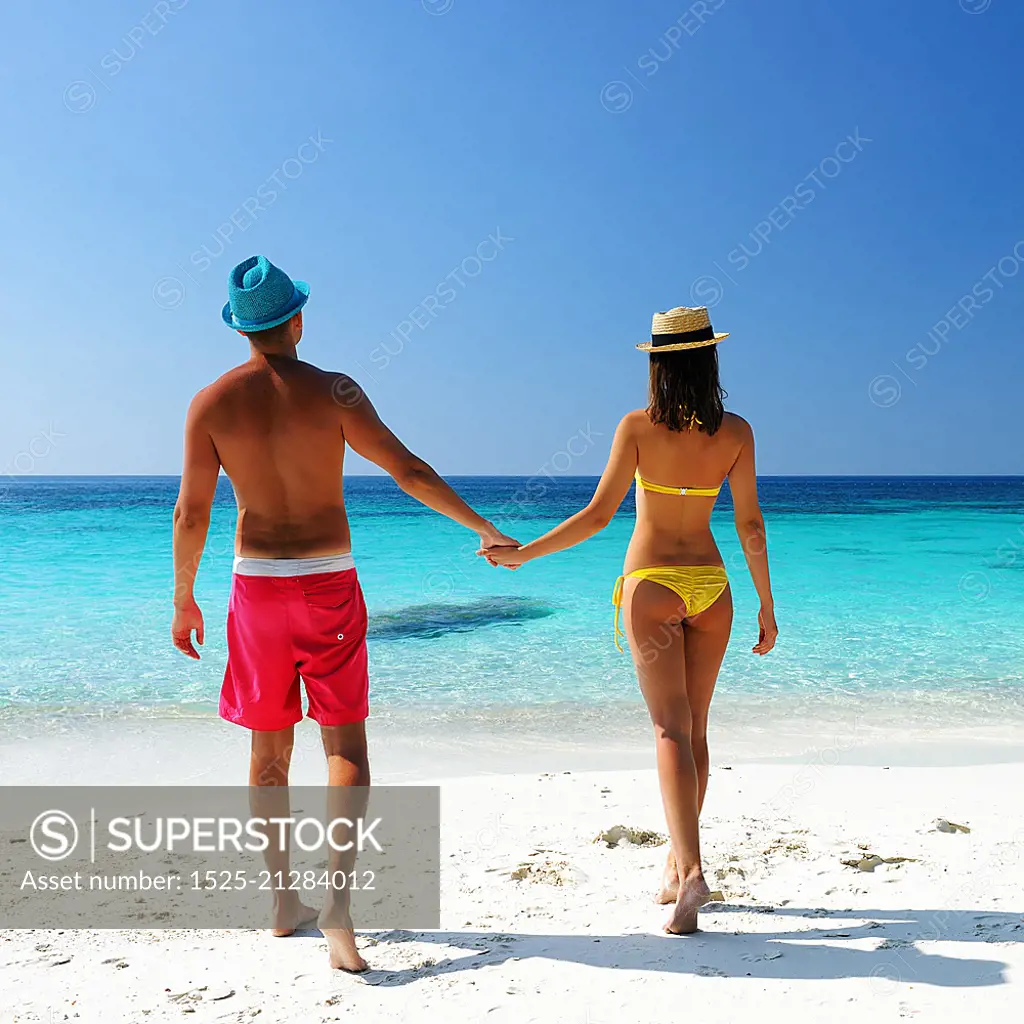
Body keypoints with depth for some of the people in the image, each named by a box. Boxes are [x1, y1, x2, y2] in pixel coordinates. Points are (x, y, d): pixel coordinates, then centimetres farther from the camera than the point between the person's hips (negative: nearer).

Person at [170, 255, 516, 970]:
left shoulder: (211, 402, -2)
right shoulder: (332, 391, -7)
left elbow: (191, 514, -3)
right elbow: (410, 471, -9)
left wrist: (184, 599, 10)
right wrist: (484, 527, 0)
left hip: (257, 588, 2)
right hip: (330, 587, -2)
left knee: (270, 749, 15)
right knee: (346, 744, 2)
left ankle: (285, 901, 25)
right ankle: (339, 908, -10)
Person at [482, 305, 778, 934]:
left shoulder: (638, 427, -10)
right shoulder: (735, 432, -2)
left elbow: (598, 515, -13)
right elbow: (751, 525, -1)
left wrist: (522, 553, -4)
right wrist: (767, 605, 8)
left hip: (651, 585, -3)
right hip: (710, 585, 3)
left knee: (672, 728, -5)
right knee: (695, 729, 14)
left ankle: (691, 869, -19)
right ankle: (678, 866, 24)